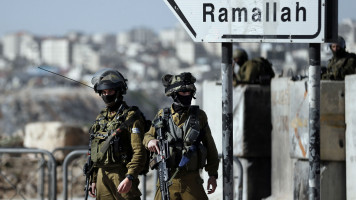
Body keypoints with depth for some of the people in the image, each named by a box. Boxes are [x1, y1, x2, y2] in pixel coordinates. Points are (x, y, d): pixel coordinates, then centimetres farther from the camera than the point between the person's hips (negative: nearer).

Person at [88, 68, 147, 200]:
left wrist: (129, 178, -24)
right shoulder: (101, 118, 17)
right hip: (102, 175, 7)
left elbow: (139, 152, -15)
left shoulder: (131, 117, -6)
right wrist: (93, 180, 18)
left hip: (122, 174, -7)